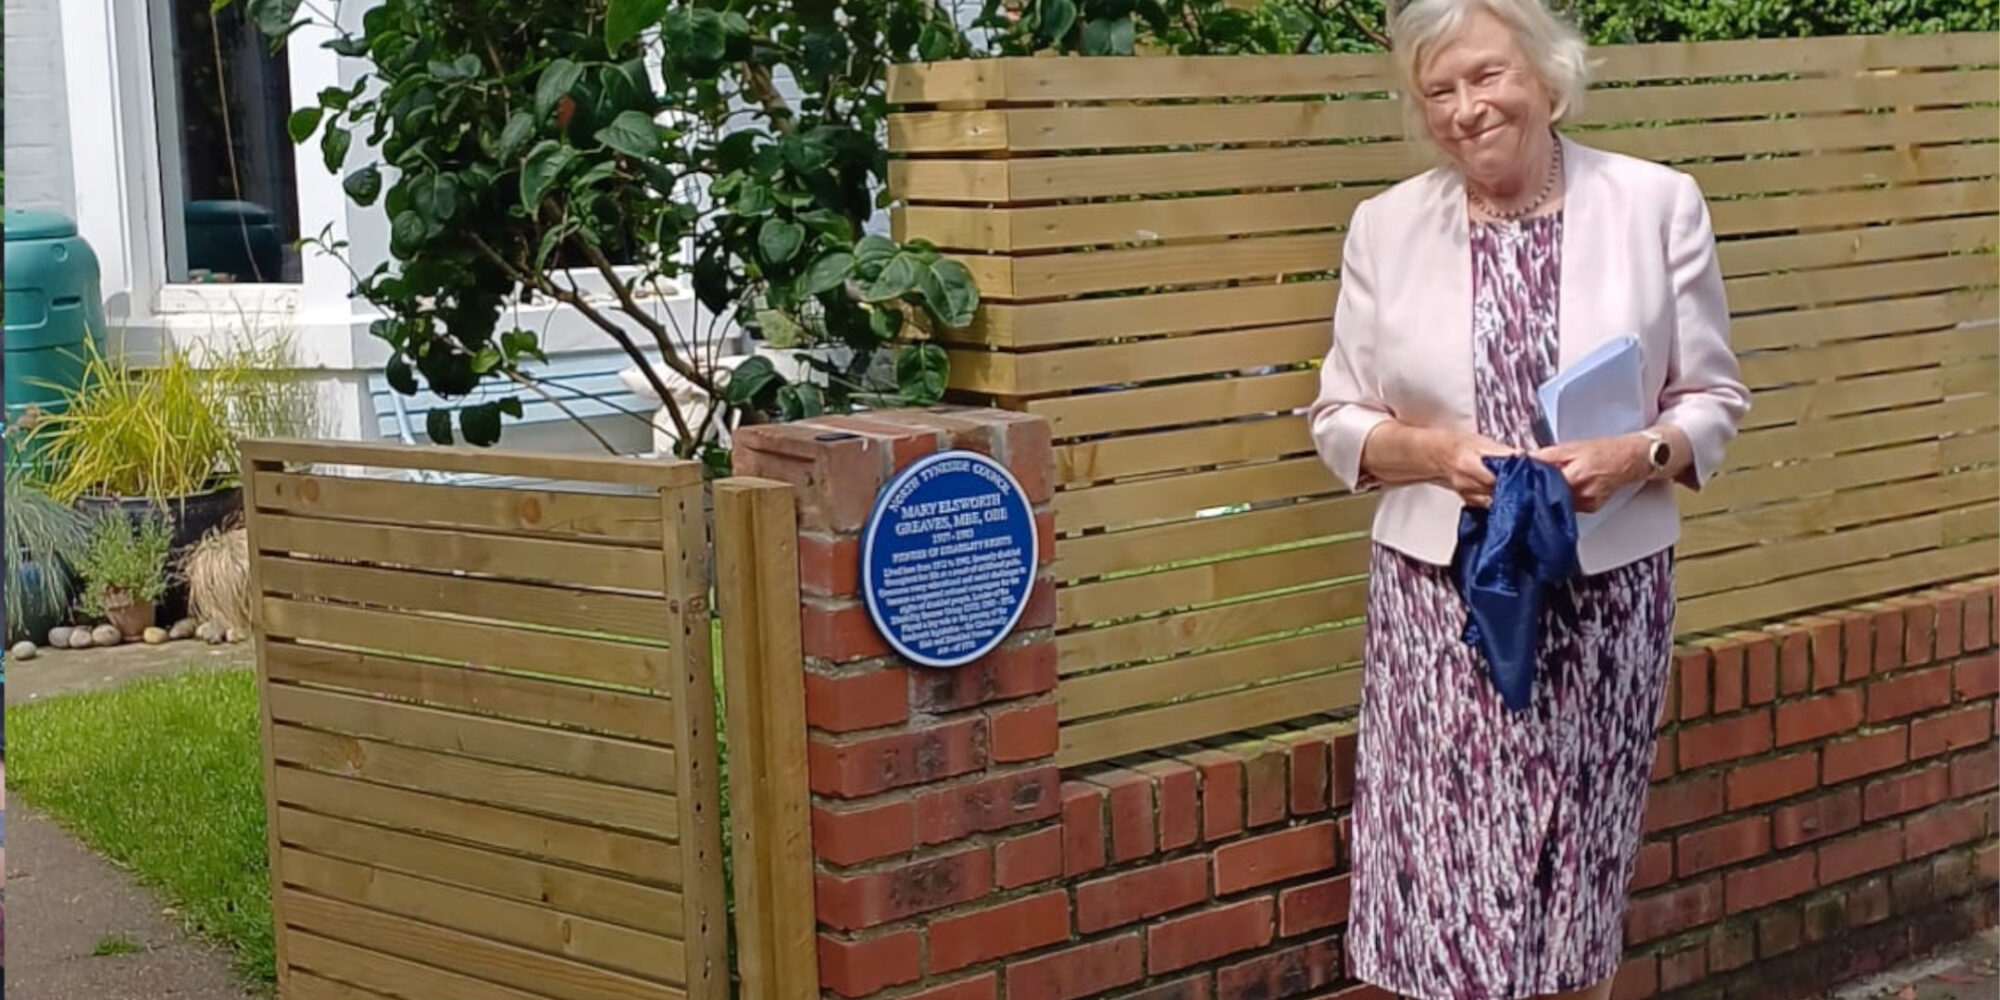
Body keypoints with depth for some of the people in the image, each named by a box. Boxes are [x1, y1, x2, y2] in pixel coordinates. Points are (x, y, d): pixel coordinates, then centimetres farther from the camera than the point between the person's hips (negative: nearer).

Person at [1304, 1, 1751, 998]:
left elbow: (1713, 399, 4)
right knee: (1448, 888, -1)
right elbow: (1337, 419, 7)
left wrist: (1637, 455, -16)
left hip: (1606, 598, 0)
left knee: (1581, 882, 8)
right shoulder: (1385, 225, 3)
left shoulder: (1657, 204, 0)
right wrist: (1434, 452, -13)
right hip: (1440, 598, 0)